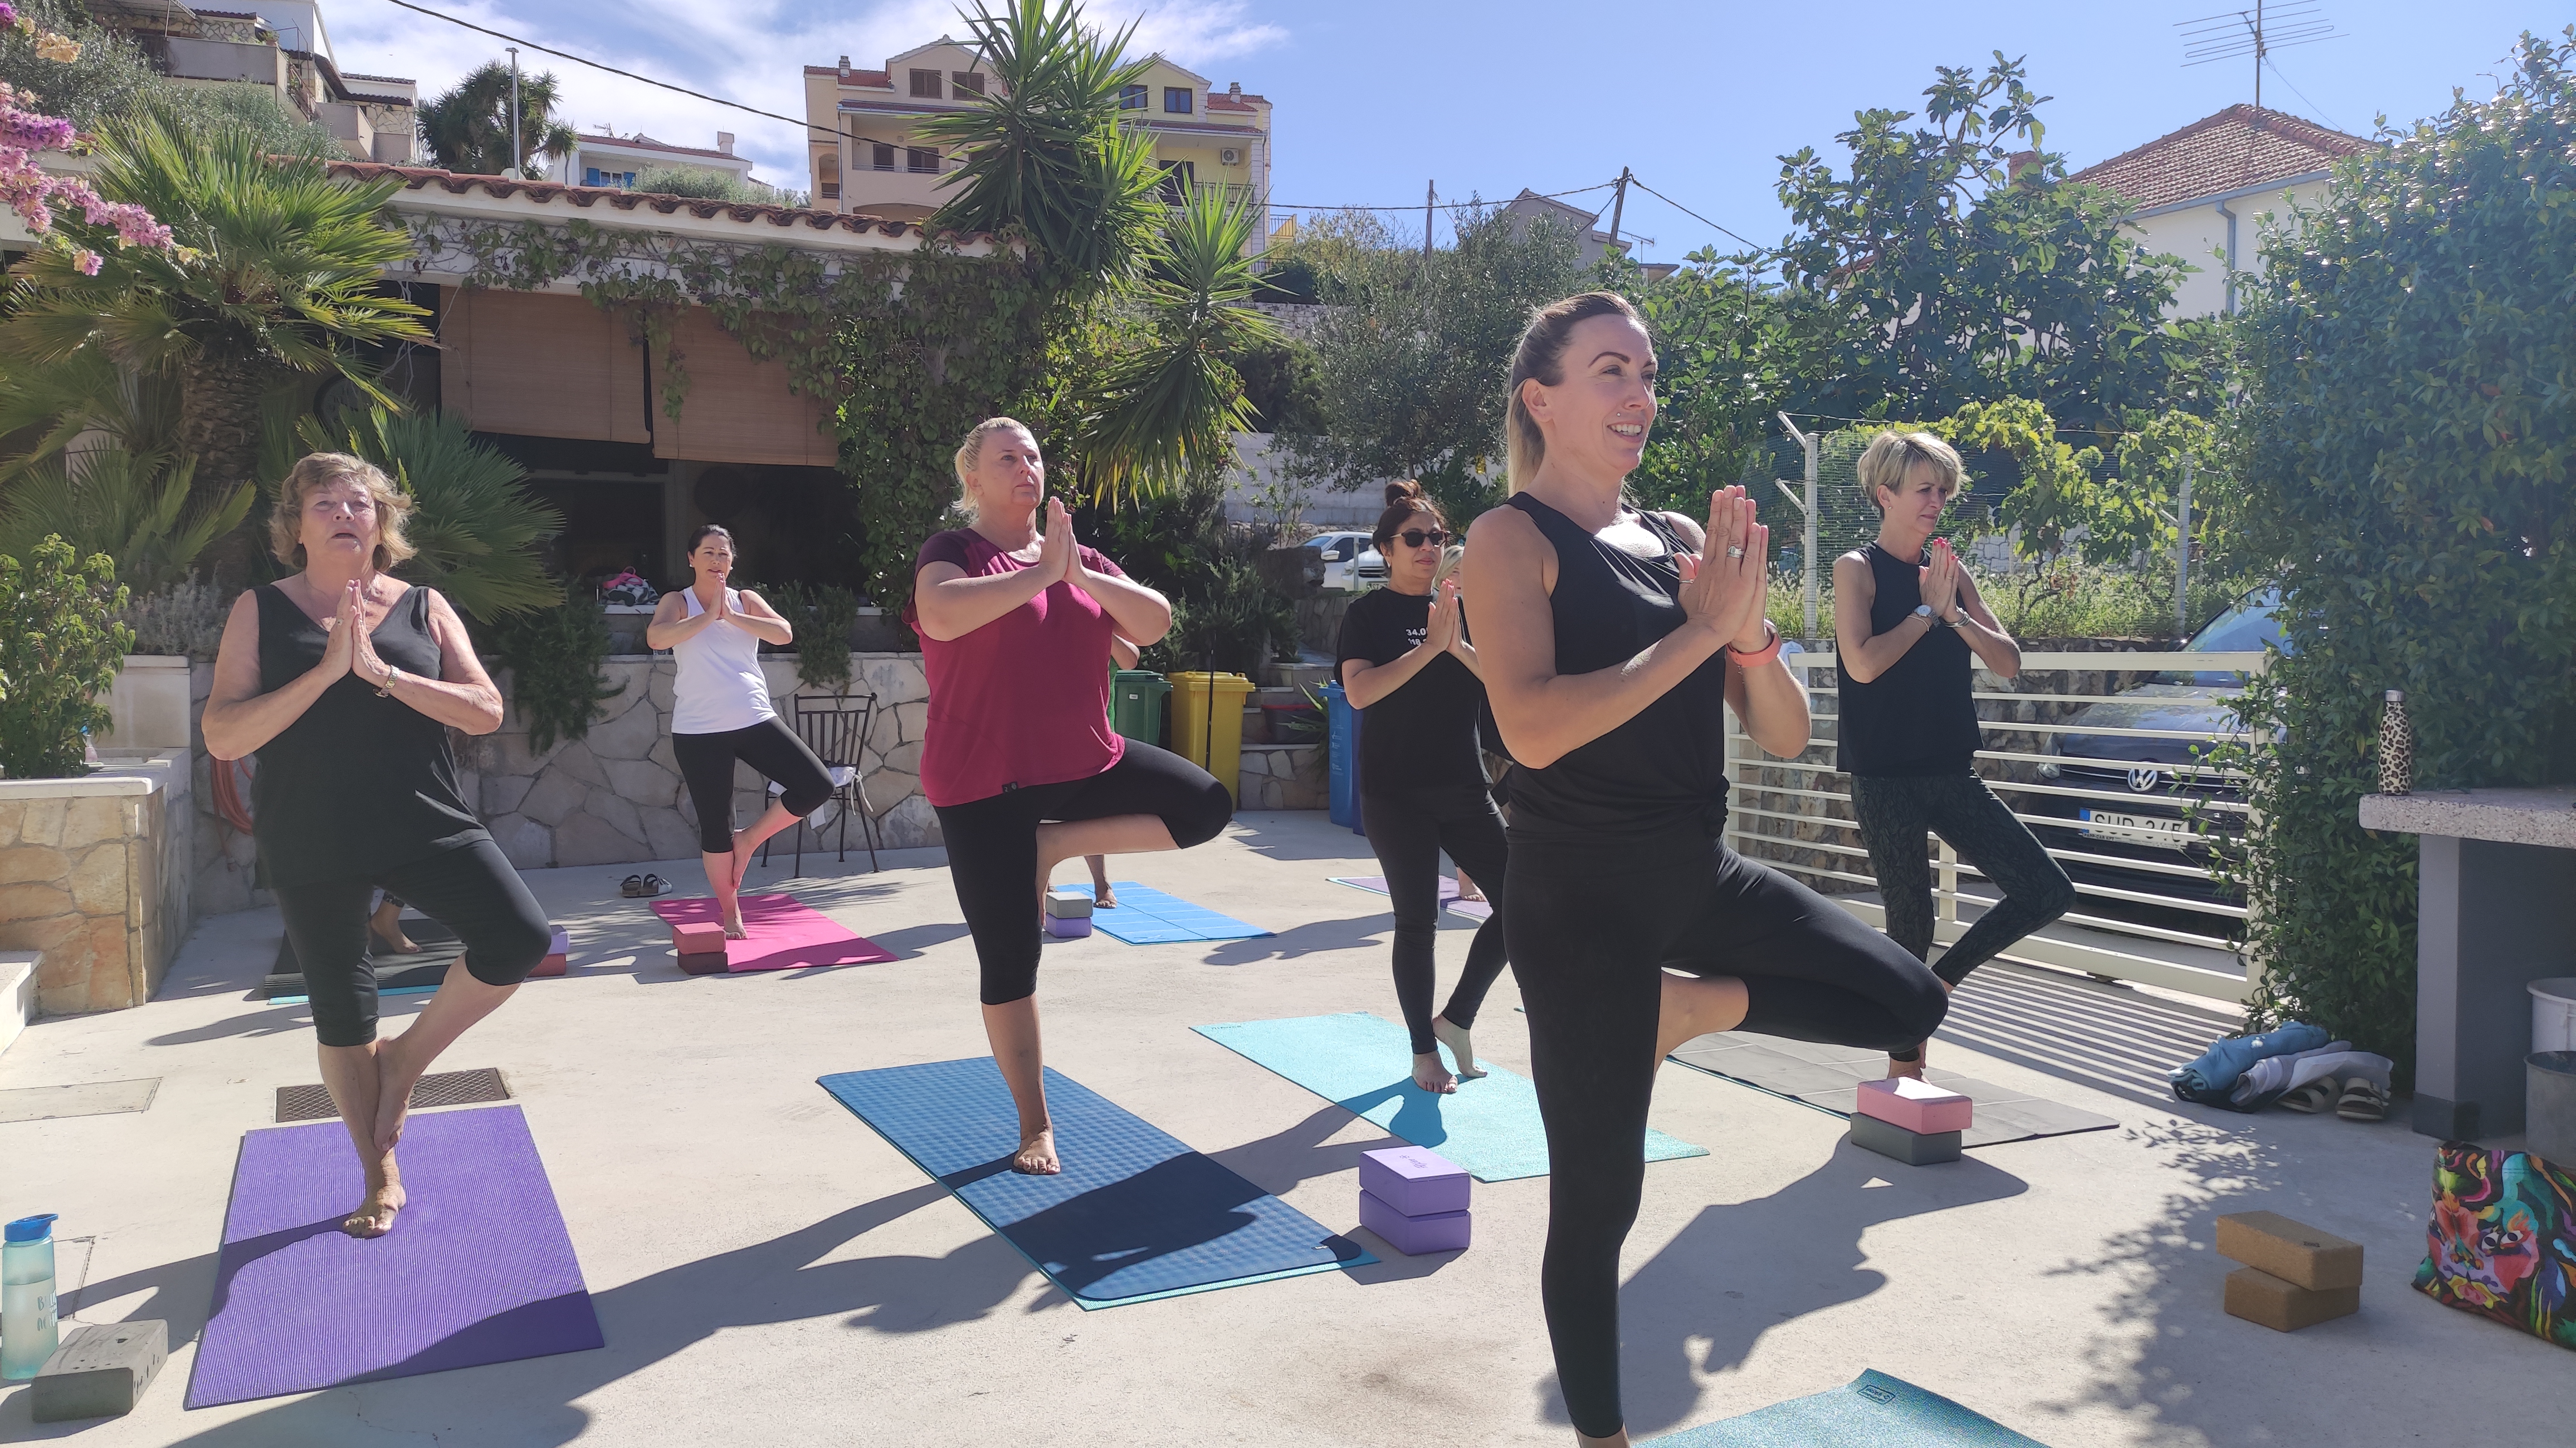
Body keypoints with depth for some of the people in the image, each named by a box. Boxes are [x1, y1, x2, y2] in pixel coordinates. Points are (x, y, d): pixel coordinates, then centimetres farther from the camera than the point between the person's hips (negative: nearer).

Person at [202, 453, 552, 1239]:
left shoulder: (422, 607, 4)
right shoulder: (261, 611, 1)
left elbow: (486, 711, -6)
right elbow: (221, 736, -8)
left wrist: (381, 672, -18)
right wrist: (325, 670, -18)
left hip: (425, 826, 1)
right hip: (310, 845, 0)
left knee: (521, 938, -19)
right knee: (341, 1015, 9)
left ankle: (406, 1058, 7)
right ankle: (381, 1179, 28)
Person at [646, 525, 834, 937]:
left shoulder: (746, 600, 10)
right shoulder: (678, 602, 3)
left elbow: (784, 633, -8)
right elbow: (655, 638, -18)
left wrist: (731, 617, -15)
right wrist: (708, 615, -17)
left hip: (755, 720, 3)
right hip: (698, 731, -3)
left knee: (816, 786, -9)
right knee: (715, 827, 2)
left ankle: (748, 840, 10)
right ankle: (730, 914, 17)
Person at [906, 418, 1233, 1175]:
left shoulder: (1079, 557, 9)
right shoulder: (953, 550, -6)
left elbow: (1156, 623, -3)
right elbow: (941, 613, -29)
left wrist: (1082, 574, -17)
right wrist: (1041, 571, -24)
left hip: (1085, 763, 5)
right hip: (984, 783, -5)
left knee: (1207, 806, -14)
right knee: (1010, 959, 1)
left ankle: (1051, 844, 1)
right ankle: (1035, 1126, 19)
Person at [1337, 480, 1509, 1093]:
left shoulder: (1461, 607, 10)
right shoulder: (1371, 612, -3)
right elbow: (1359, 691, -18)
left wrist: (1460, 646, -16)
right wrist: (1430, 646, -22)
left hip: (1463, 789, 5)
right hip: (1396, 794, -4)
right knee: (1417, 921, 1)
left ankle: (1456, 1018, 15)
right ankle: (1424, 1050, 17)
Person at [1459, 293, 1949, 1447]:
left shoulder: (1680, 539, 9)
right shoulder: (1512, 538, -10)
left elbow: (1785, 736, 6)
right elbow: (1533, 730, -27)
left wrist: (1747, 625, -13)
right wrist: (1698, 630, -20)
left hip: (1700, 871, 7)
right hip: (1580, 892, -6)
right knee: (1599, 1199, 4)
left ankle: (1689, 1004, 14)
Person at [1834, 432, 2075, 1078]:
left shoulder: (1950, 571, 11)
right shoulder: (1858, 568, -6)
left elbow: (2009, 661, 6)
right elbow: (1864, 664, -20)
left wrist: (1954, 613, -9)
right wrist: (1927, 610, -9)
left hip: (1952, 772, 6)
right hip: (1884, 776, -6)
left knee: (2049, 892, -1)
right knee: (1910, 922, 1)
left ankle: (1937, 983, 17)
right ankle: (1904, 1064, 19)